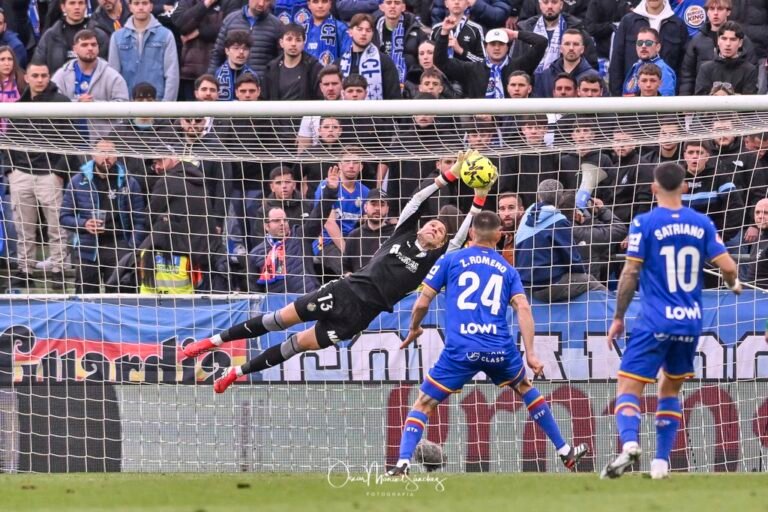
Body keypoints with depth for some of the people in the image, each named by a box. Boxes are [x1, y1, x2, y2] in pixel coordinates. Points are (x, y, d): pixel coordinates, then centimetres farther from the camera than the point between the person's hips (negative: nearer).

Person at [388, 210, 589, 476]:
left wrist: (414, 329, 26)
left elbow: (422, 302, 7)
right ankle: (565, 451, 33)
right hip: (500, 349, 2)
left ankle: (403, 462, -13)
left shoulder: (450, 260, 10)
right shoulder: (507, 269, 15)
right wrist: (530, 353, 0)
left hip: (460, 349, -2)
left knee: (424, 403, 7)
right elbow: (523, 308, 2)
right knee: (525, 388, 29)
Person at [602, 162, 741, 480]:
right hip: (691, 322, 4)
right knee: (670, 390, 20)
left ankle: (629, 443, -31)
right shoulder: (701, 224, 4)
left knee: (628, 387, -4)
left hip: (655, 322, -4)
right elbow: (727, 266, -1)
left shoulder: (644, 223, -6)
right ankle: (661, 462, 13)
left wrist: (618, 317, 2)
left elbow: (630, 274, -7)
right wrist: (733, 285, 22)